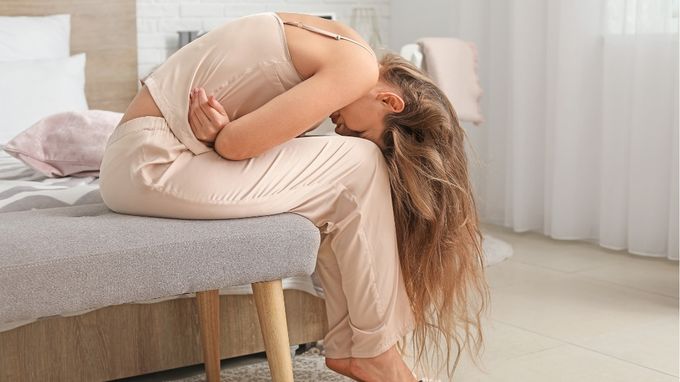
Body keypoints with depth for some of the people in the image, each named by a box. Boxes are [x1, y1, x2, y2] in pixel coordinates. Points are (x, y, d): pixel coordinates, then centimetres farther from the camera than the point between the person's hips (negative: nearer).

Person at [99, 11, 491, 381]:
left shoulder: (336, 48, 12)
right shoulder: (358, 67, -17)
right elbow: (235, 143, -21)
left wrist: (219, 128, -13)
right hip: (150, 165, -9)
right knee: (359, 167, -10)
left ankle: (347, 346, 8)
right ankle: (375, 350, -1)